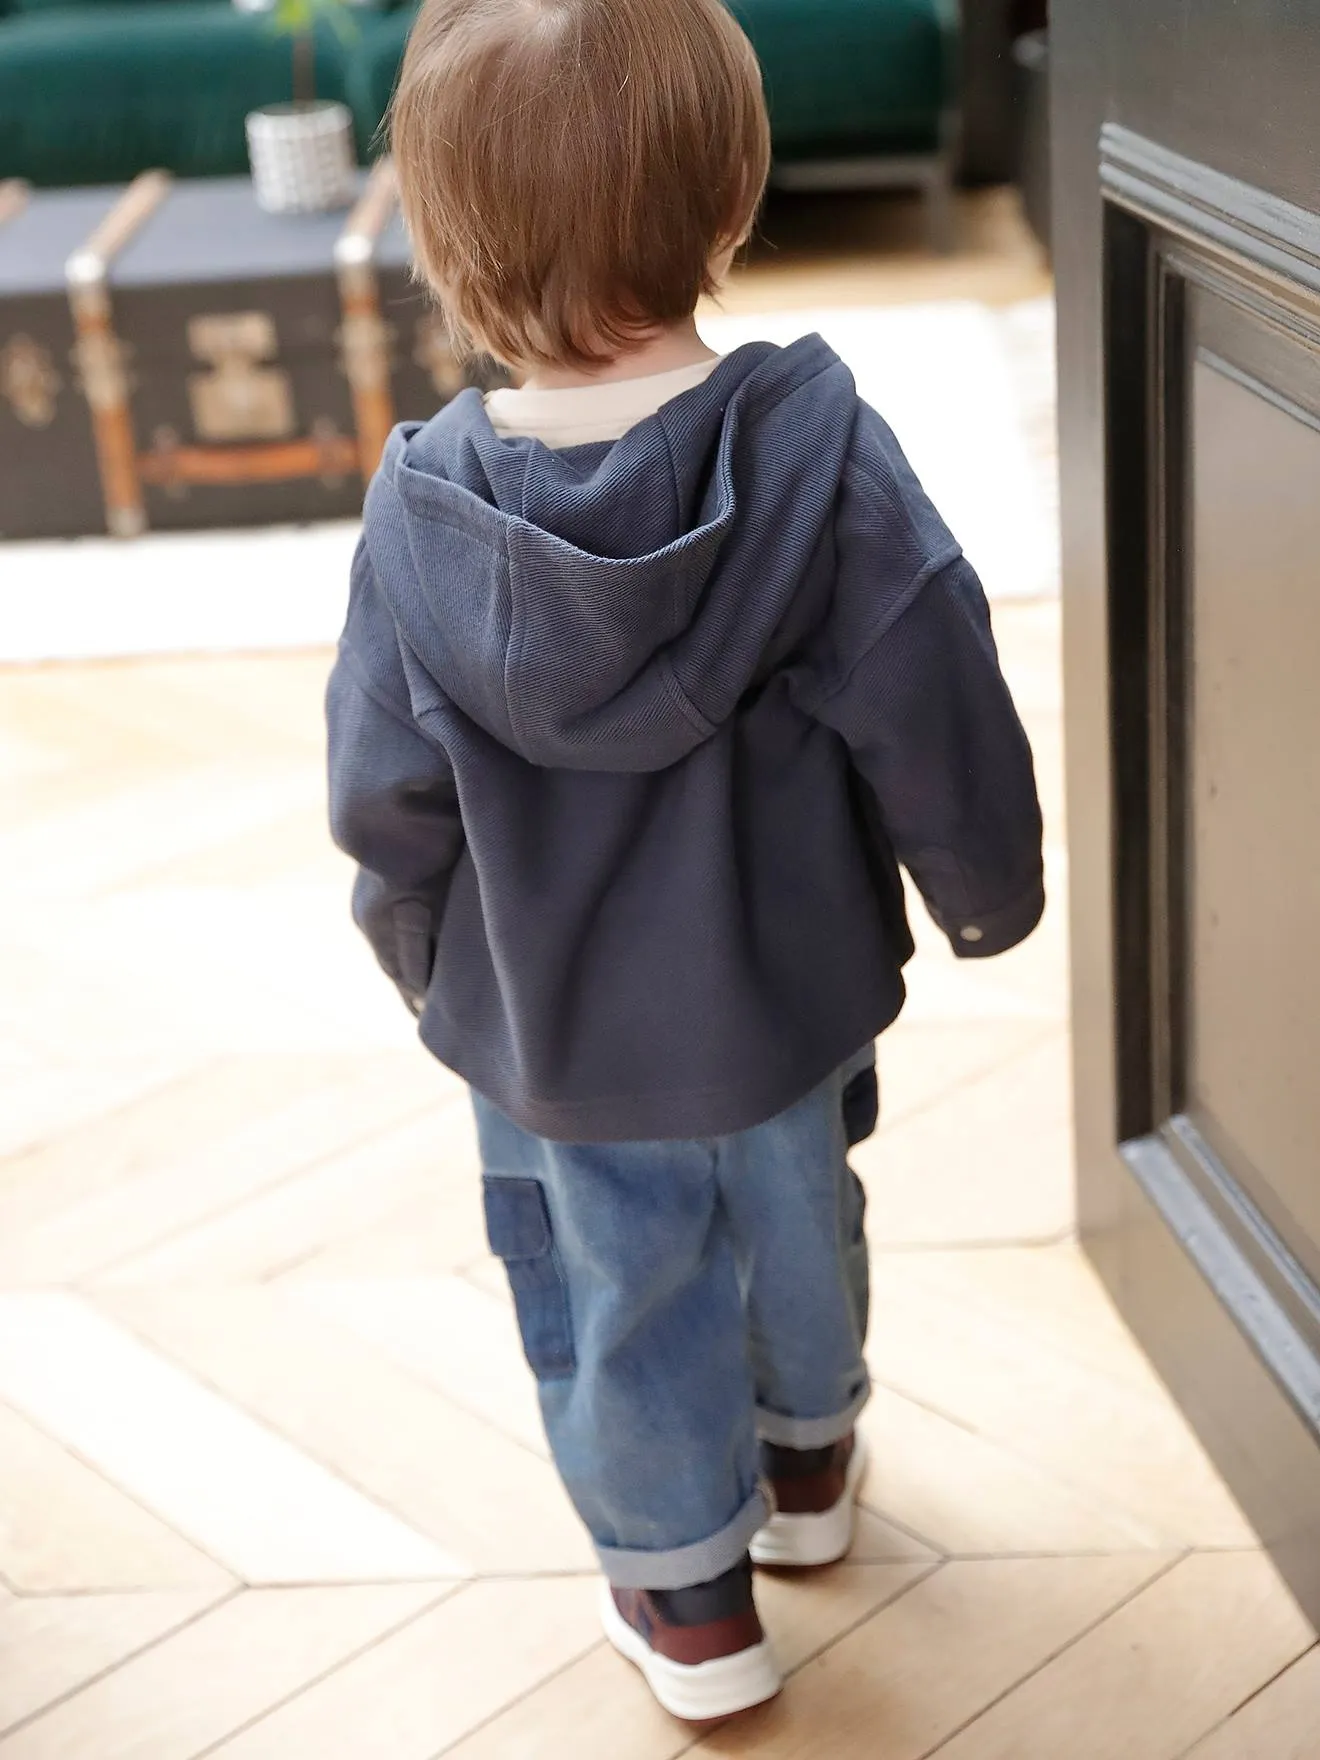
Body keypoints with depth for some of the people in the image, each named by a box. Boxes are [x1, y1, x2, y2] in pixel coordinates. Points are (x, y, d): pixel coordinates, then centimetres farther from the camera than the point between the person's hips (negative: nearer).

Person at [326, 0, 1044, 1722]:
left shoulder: (421, 513, -20)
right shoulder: (821, 448, -23)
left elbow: (390, 805, -9)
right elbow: (936, 719, -16)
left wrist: (430, 968, 11)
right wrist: (987, 892, 4)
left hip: (551, 1034, -1)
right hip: (793, 994, 1)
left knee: (619, 1298, 20)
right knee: (797, 1228, 28)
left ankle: (689, 1591, 38)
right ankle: (806, 1462, 54)